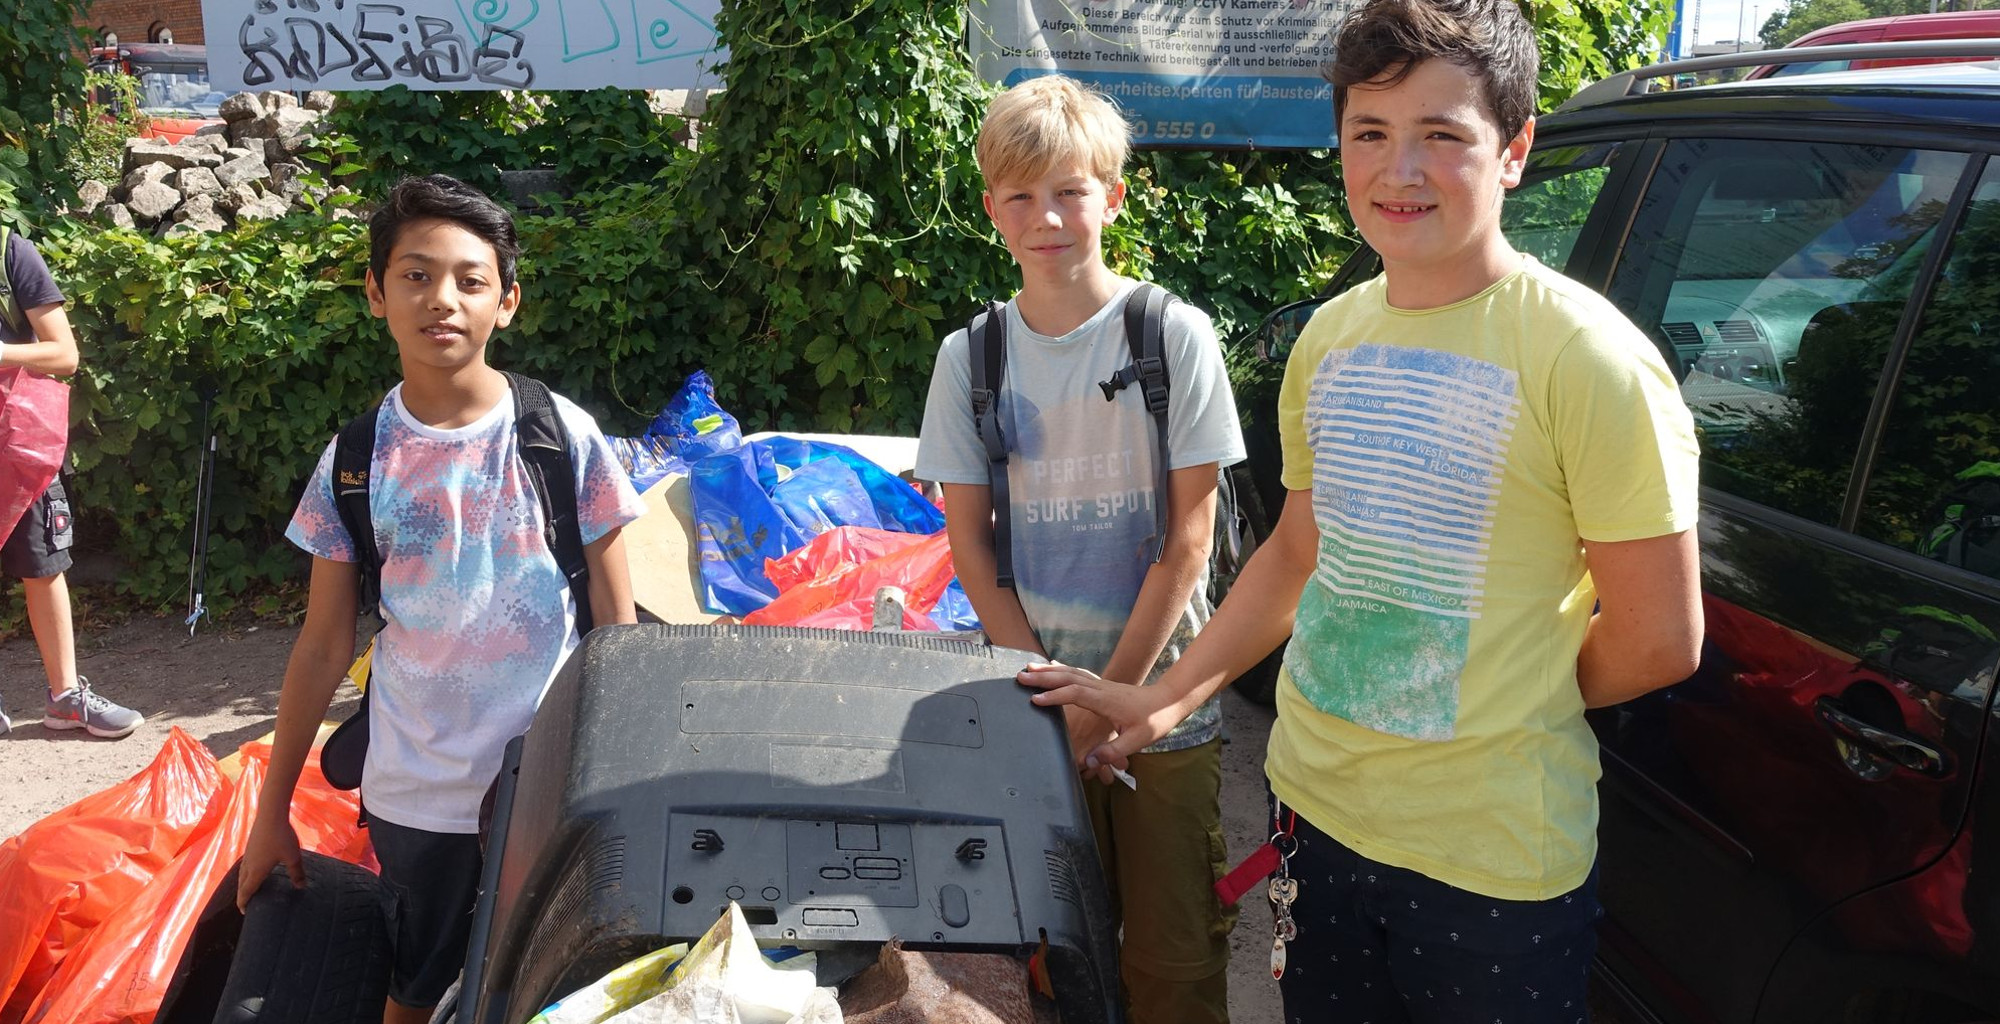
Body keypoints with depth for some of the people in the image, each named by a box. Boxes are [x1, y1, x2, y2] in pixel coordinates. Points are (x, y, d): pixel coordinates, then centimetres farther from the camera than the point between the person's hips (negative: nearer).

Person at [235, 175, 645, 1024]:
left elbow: (616, 622, -3)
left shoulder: (563, 436, -9)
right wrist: (272, 811, 6)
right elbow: (324, 646, 3)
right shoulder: (356, 462, -5)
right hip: (417, 793, 2)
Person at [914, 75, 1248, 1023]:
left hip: (1163, 703, -2)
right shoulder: (970, 356, 3)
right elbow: (970, 546, 3)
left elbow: (1189, 538, -6)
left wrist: (1114, 695, -10)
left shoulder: (1175, 336, -5)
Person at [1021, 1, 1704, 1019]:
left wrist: (1493, 706, -2)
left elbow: (1657, 640, -13)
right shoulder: (1329, 336, 3)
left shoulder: (1586, 357, -16)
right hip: (1312, 803, 6)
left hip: (1493, 856, -5)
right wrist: (1163, 698, 8)